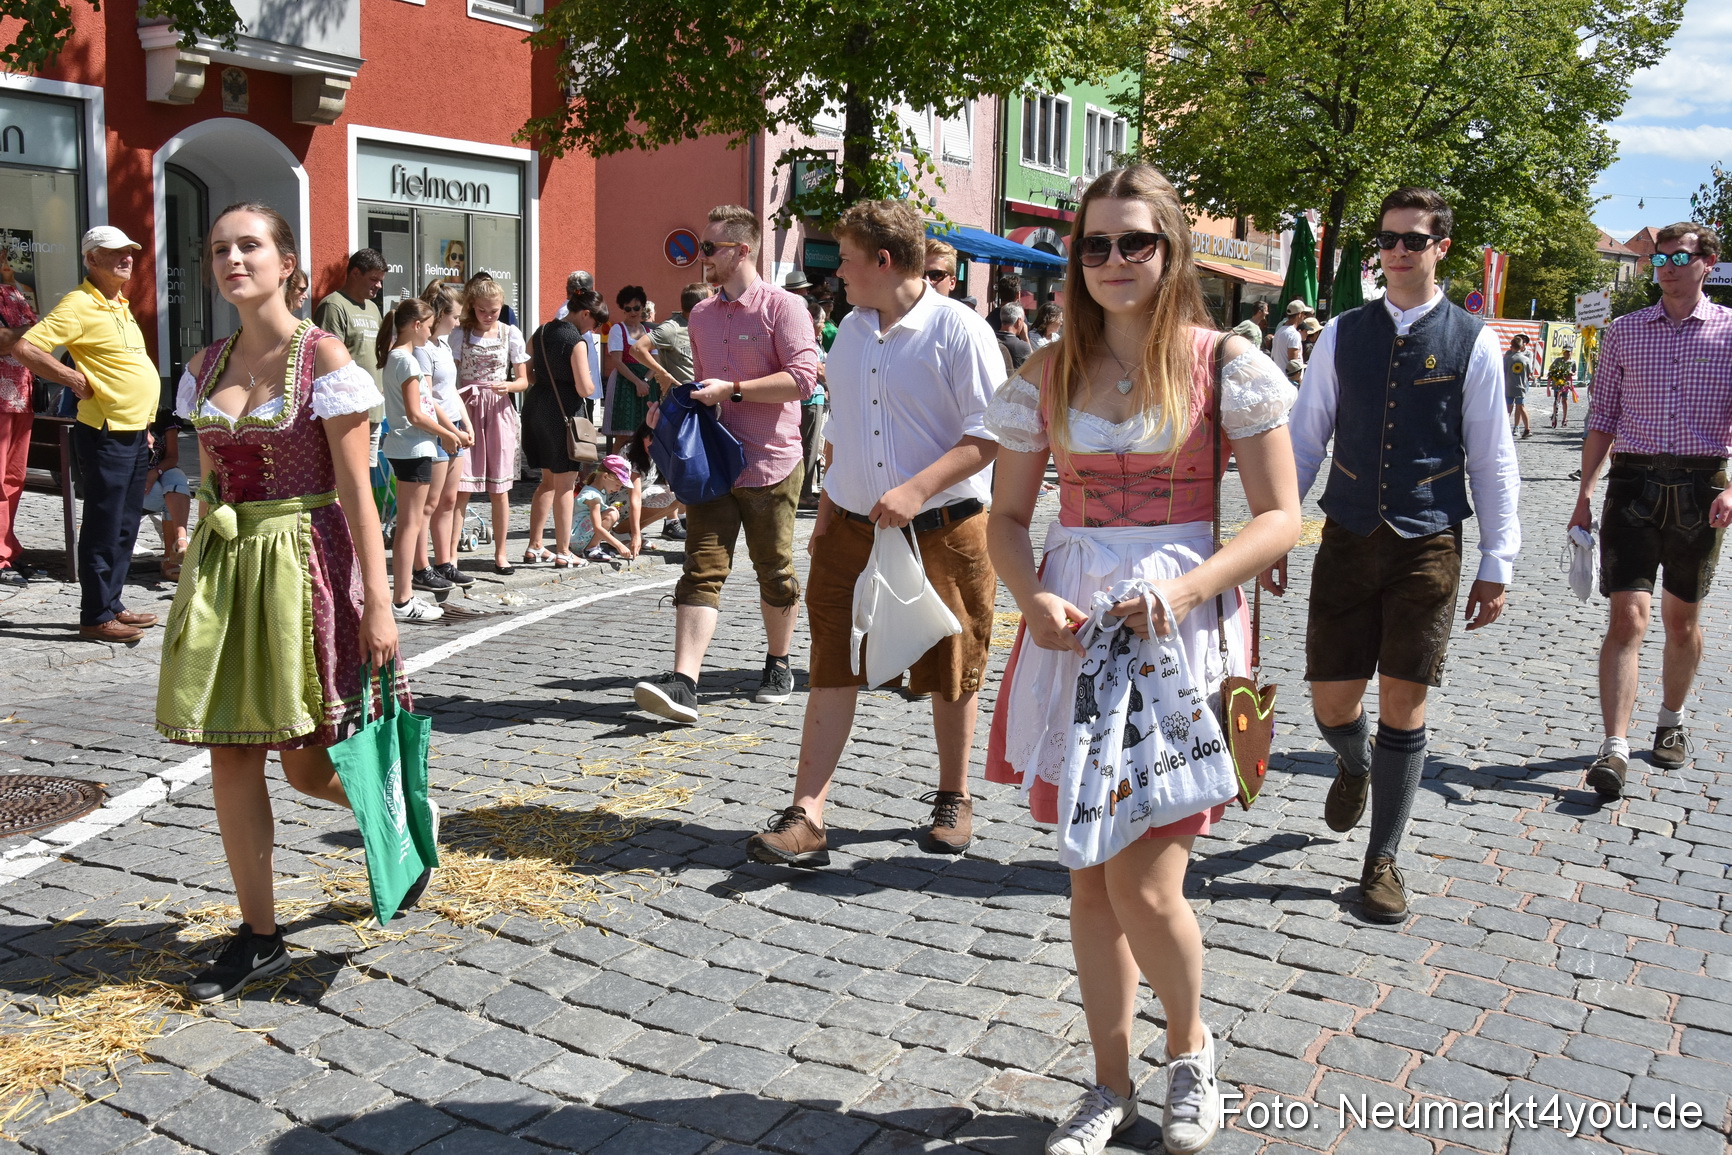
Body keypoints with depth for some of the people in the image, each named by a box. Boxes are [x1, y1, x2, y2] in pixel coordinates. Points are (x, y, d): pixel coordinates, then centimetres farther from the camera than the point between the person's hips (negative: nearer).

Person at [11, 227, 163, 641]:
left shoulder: (120, 305, 15)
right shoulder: (79, 304, -13)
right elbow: (25, 347, -22)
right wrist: (75, 379, -19)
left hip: (133, 434, 9)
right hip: (105, 436, -9)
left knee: (125, 528, 14)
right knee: (104, 529, -3)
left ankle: (113, 605, 24)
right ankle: (96, 617, 5)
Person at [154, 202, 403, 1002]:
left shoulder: (322, 358, -8)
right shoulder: (206, 368, 9)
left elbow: (356, 488, -12)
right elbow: (209, 484, 14)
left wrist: (378, 603, -15)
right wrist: (196, 586, 14)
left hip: (302, 562, -6)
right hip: (222, 566, 6)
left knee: (307, 763, 1)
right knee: (231, 753, 5)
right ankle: (259, 935, 18)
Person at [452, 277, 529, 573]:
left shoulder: (511, 334, 4)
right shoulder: (461, 334, 2)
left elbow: (523, 381, 6)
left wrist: (506, 386, -15)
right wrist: (460, 394, -18)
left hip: (499, 412, 1)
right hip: (466, 411, -1)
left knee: (499, 488, 5)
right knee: (461, 487, -6)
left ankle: (500, 553, 15)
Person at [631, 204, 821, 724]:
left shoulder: (784, 306, -7)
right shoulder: (701, 315, 15)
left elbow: (802, 378, -18)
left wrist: (732, 390, -20)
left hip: (770, 466, -5)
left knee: (775, 573, 9)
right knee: (702, 570, -6)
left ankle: (778, 666, 28)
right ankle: (683, 682, -14)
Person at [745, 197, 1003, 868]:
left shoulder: (958, 330, -11)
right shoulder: (850, 332, 11)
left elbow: (989, 436, -15)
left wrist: (916, 489, -25)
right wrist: (827, 510, 15)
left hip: (942, 531, -5)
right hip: (852, 530, 5)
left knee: (950, 674, 9)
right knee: (832, 668, -1)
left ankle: (953, 800, 29)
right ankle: (805, 819, -1)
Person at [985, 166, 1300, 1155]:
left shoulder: (1226, 366, -3)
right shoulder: (1047, 376, 7)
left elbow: (1279, 517, -5)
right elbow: (1008, 518, 11)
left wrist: (1183, 591, -19)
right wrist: (1034, 600, -9)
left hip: (1179, 632, -4)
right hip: (1074, 632, 4)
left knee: (1146, 887, -6)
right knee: (1093, 879, 11)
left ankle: (1191, 1046, 26)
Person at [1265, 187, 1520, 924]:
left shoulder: (1472, 343, 0)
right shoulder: (1342, 335, 5)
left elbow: (1492, 460, 1)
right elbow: (1304, 441, 7)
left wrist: (1496, 564, -1)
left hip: (1429, 546, -2)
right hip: (1348, 540, 2)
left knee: (1404, 707, 2)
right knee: (1331, 702, 4)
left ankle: (1383, 861, 19)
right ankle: (1354, 767, 42)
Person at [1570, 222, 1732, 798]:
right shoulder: (1623, 331, 8)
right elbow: (1602, 418, 10)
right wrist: (1585, 492, 5)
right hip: (1634, 483, 0)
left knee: (1682, 619, 13)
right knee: (1627, 617, -10)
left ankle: (1672, 722, 34)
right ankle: (1615, 749, -13)